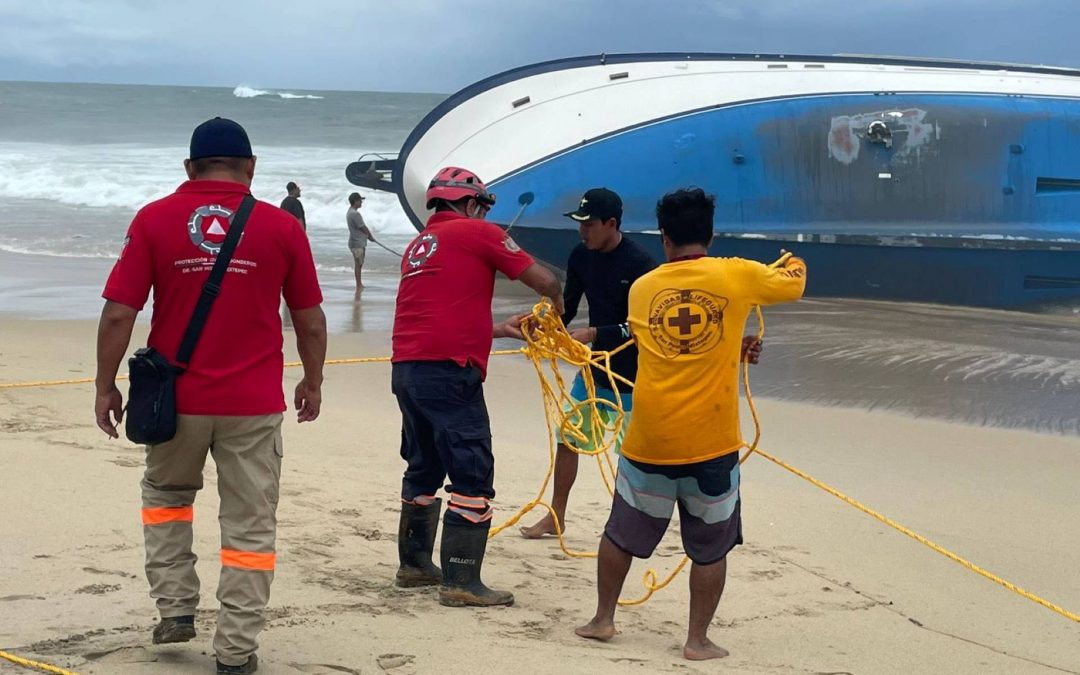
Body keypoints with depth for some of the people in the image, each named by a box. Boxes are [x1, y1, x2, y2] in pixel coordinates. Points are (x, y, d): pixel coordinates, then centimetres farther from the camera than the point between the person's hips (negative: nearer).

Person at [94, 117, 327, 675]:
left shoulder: (153, 220, -3)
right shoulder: (281, 227, -2)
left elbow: (118, 314, -5)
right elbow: (311, 322, 5)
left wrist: (105, 387, 5)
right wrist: (312, 383, 19)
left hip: (176, 399, 1)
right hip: (254, 404, -1)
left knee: (165, 494, 26)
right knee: (250, 524, 8)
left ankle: (176, 610, 22)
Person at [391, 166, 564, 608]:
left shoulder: (418, 245, 21)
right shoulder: (476, 233, -1)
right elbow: (543, 280, -2)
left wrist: (500, 330, 30)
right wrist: (556, 305, 19)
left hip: (406, 369, 8)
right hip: (448, 372, -8)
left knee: (424, 467, 20)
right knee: (473, 474, -4)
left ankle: (414, 564, 29)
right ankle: (462, 582, -5)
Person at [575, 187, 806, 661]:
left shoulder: (642, 288, 4)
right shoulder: (737, 276, -4)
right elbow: (794, 283, 12)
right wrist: (795, 263, 36)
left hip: (649, 440, 2)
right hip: (711, 443, -2)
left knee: (622, 533, 18)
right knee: (710, 548, 11)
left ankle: (603, 619, 27)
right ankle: (698, 640, 14)